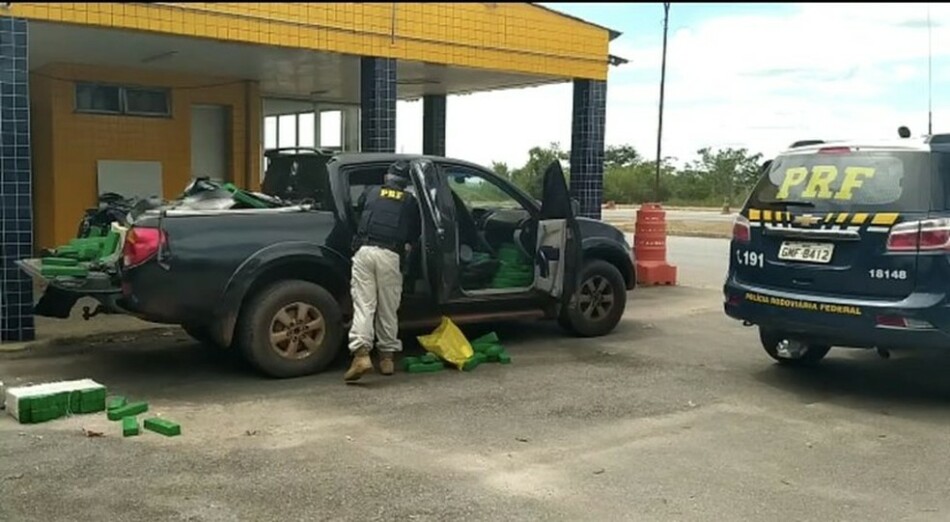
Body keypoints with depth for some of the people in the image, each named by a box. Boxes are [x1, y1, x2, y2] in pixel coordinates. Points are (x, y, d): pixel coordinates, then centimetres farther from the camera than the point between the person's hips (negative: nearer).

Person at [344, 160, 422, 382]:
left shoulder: (371, 193, 19)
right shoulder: (410, 202, 17)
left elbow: (358, 211, 35)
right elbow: (415, 232, 24)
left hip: (365, 250, 0)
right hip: (390, 255, 0)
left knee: (363, 305, -4)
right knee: (388, 309, 9)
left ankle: (361, 354, -19)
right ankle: (387, 357, 16)